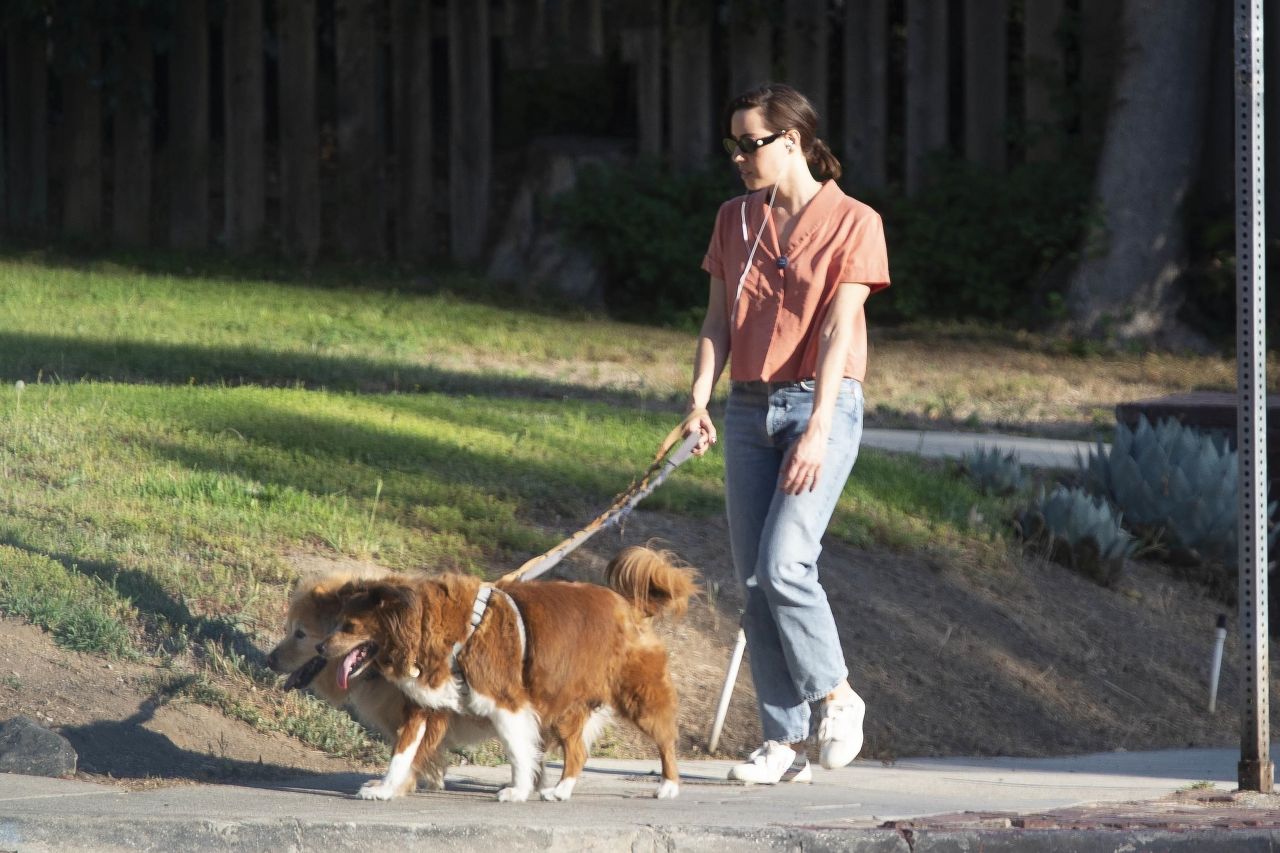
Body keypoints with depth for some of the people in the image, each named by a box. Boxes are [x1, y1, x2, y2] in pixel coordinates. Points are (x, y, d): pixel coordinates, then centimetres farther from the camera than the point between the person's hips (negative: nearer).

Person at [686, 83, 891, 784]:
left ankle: (835, 695, 5)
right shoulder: (735, 220, 11)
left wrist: (817, 429, -20)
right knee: (753, 580, 1)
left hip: (820, 404, -6)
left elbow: (837, 331, -12)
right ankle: (783, 743, 6)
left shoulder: (851, 223, -5)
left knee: (783, 564, -18)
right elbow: (718, 322, 9)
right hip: (749, 409, 6)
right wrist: (700, 400, -7)